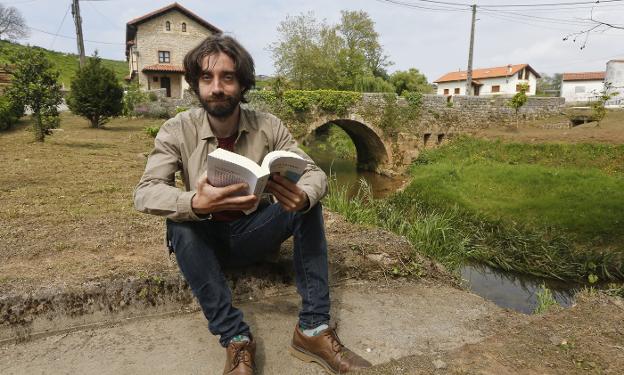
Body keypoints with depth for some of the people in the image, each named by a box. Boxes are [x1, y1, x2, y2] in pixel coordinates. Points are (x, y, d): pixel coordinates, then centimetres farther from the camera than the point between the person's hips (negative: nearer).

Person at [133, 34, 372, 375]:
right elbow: (145, 193, -22)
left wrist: (303, 197, -39)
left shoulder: (268, 126, -8)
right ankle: (235, 338, -24)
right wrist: (195, 204, -44)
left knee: (308, 203, -21)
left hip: (254, 234, 2)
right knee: (178, 222, -31)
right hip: (205, 238, -1)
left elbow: (314, 173, -13)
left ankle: (313, 328, -20)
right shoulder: (177, 131, -12)